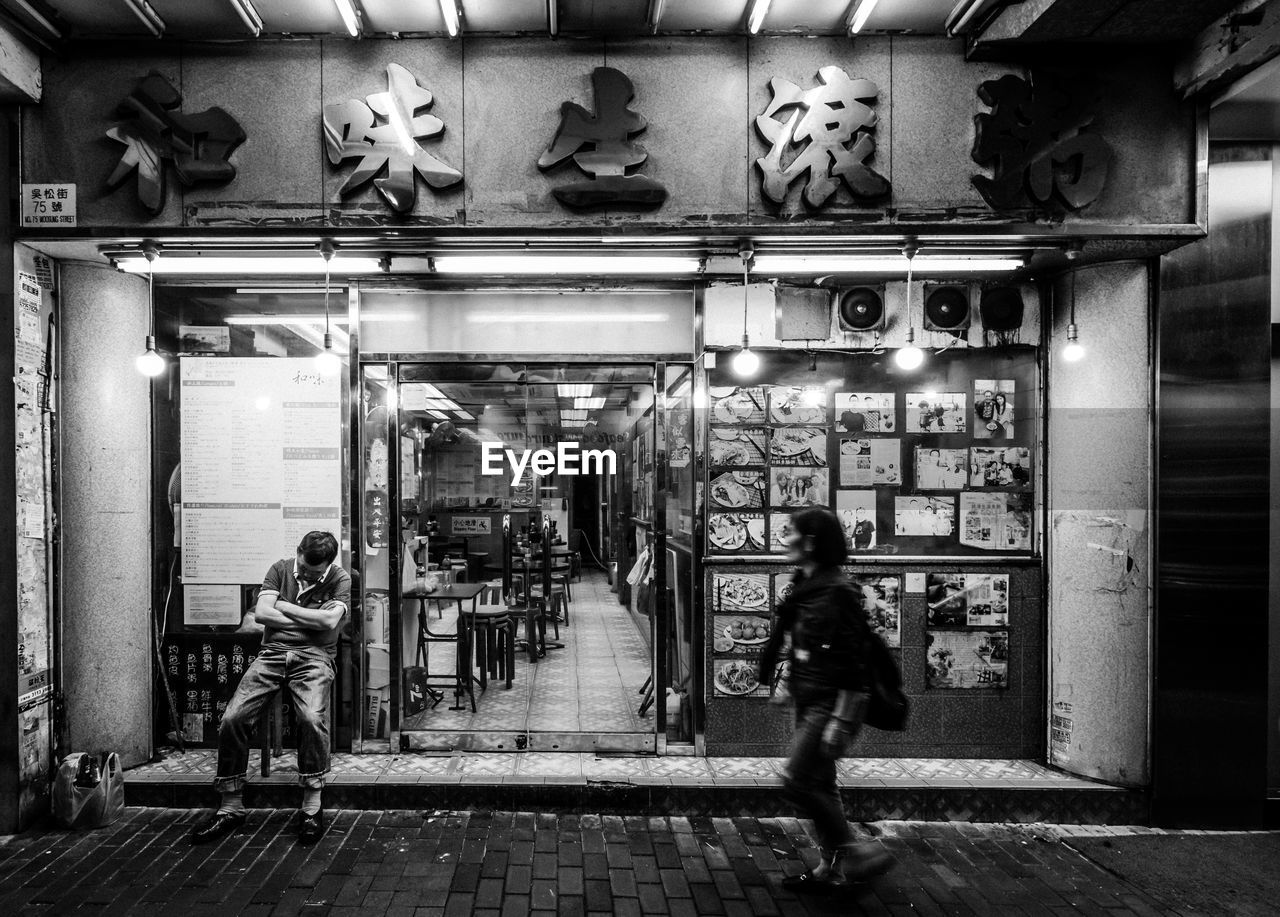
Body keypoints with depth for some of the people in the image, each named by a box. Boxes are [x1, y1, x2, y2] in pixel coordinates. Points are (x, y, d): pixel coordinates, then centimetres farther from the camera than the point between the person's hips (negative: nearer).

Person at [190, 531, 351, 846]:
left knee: (312, 718, -31)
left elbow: (329, 621, -11)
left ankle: (311, 807, -16)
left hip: (314, 656, -3)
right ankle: (230, 808, -2)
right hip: (273, 652, 3)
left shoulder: (340, 578, 4)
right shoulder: (281, 568, 12)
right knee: (232, 718, -17)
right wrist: (310, 621, -3)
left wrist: (282, 607, -2)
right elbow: (261, 614, 0)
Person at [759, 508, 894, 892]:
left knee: (798, 780, -10)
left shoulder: (837, 593, -19)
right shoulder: (806, 587, 10)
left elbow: (855, 663, -22)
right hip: (810, 703, 10)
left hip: (830, 704, -10)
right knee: (820, 786, 14)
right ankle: (831, 868, 25)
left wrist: (841, 721, -24)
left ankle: (853, 853, 3)